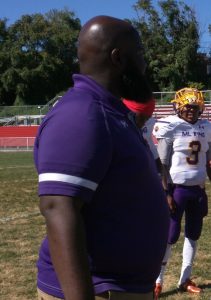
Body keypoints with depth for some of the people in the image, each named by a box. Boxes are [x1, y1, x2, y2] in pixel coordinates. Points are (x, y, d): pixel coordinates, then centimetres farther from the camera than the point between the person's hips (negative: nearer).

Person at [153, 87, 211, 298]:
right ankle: (157, 281, 12)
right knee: (171, 236, -2)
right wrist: (166, 193, -14)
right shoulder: (169, 127, -9)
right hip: (177, 189, -6)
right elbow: (162, 164, -11)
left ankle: (185, 280, 26)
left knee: (193, 234, 12)